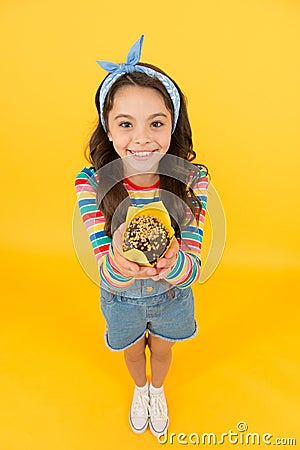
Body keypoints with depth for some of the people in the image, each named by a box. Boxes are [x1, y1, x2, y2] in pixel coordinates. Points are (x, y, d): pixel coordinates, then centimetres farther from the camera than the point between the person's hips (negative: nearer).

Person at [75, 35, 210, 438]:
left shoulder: (192, 180, -25)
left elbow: (192, 268, -24)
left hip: (172, 296, 1)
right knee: (133, 351, 31)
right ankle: (140, 389, 69)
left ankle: (158, 390, 69)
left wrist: (172, 262, -49)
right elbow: (107, 273, -27)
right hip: (121, 298, 0)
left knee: (162, 350, 31)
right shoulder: (91, 183, -27)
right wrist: (120, 263, -51)